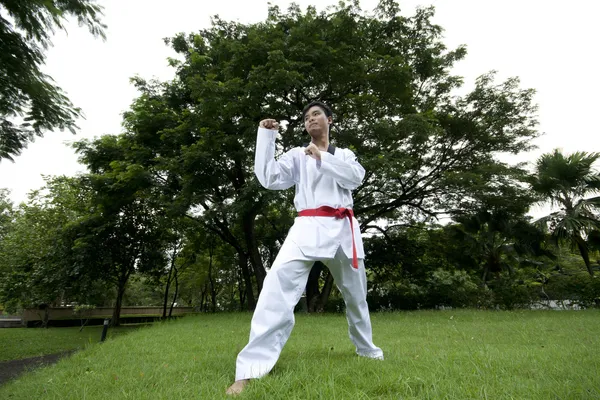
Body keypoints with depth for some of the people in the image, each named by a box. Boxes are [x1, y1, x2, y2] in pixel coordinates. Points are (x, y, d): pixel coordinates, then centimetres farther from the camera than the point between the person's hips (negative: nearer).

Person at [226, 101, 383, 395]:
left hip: (343, 230, 3)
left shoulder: (344, 155, 16)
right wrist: (266, 136, -4)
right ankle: (250, 369, -18)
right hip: (309, 229, -2)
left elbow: (356, 177, -5)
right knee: (278, 284, -24)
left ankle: (367, 348, 44)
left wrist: (321, 157, -12)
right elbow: (268, 178, -2)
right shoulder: (298, 155, 11)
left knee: (356, 294, 18)